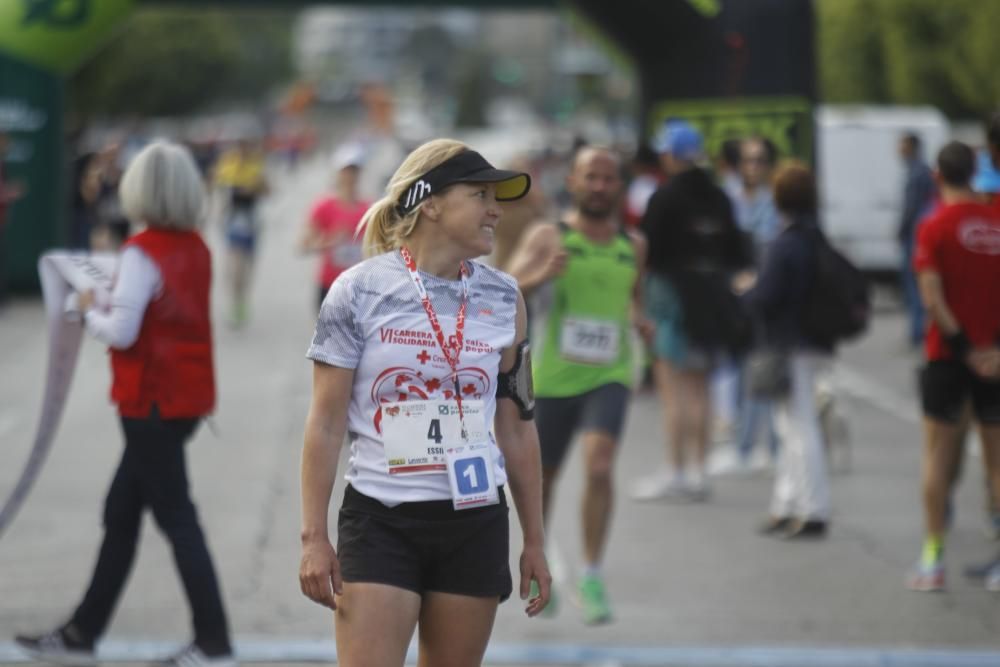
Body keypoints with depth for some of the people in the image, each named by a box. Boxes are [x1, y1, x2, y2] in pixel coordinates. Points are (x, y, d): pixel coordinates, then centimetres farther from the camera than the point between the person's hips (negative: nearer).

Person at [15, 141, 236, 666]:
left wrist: (89, 312, -2)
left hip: (152, 402, -8)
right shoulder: (196, 248, 7)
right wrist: (116, 301, 9)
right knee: (120, 514, 15)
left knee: (176, 519, -2)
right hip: (186, 397, 8)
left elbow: (121, 332, -20)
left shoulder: (142, 253, -17)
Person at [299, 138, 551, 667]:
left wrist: (534, 542, 12)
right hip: (380, 520, -3)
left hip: (475, 522, 4)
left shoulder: (503, 300, 6)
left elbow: (517, 428, 12)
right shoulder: (359, 290, -5)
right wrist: (313, 537, -7)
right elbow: (325, 424, -3)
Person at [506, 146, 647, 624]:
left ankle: (592, 577, -13)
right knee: (543, 478, 12)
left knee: (599, 465, -21)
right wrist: (541, 276, -36)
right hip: (553, 378, -1)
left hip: (608, 377, 1)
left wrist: (641, 317, 5)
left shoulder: (634, 247, 7)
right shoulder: (548, 238, -4)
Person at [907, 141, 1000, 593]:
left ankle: (933, 560, 5)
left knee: (938, 453, 5)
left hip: (948, 353, -3)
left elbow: (932, 297, -16)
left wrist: (963, 347, -12)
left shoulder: (935, 227, -9)